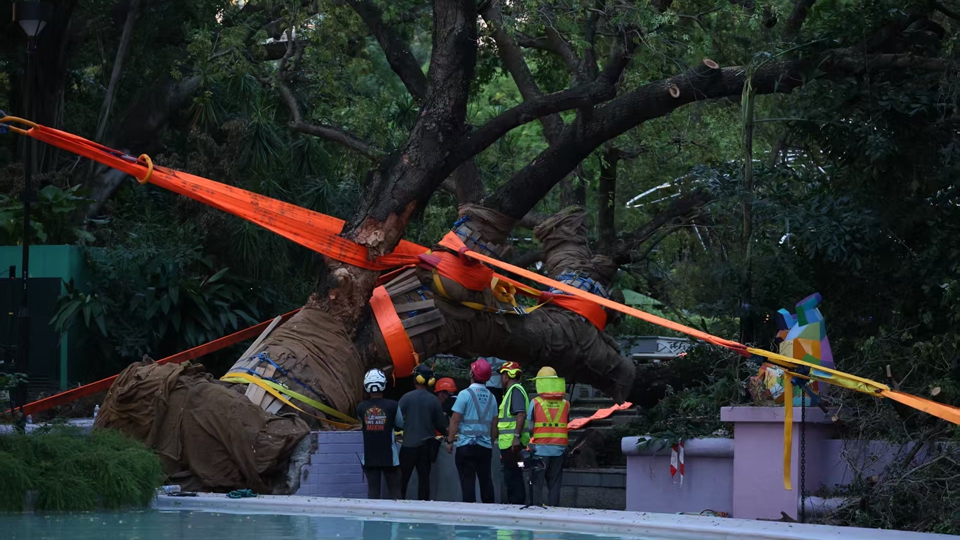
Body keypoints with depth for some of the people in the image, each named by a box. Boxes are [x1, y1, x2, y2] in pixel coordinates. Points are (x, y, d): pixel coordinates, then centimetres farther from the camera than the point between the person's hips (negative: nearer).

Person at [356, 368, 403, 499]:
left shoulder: (361, 407, -6)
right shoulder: (392, 406, -11)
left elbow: (363, 424, 7)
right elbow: (400, 425, 1)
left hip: (369, 458, 2)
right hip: (389, 457, -2)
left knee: (373, 491, 6)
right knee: (394, 490, 6)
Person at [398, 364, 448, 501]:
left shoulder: (407, 398, -8)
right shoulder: (434, 401, -1)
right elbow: (441, 425, 4)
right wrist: (445, 434, 25)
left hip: (409, 443, -2)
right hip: (427, 444, 2)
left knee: (403, 478, 4)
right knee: (424, 478, 6)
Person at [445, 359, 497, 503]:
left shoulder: (465, 394, -9)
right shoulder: (491, 397, 7)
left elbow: (455, 421, -10)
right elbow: (494, 424, 12)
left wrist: (449, 441, -2)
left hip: (466, 446, -5)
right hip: (485, 446, 5)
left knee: (468, 481, -3)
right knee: (486, 481, 10)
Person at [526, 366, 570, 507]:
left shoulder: (535, 403, -6)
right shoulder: (565, 404, 2)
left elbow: (529, 426, -5)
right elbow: (566, 425, 3)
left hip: (540, 448, -3)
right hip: (559, 448, 3)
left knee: (537, 483, 2)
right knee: (554, 483, 9)